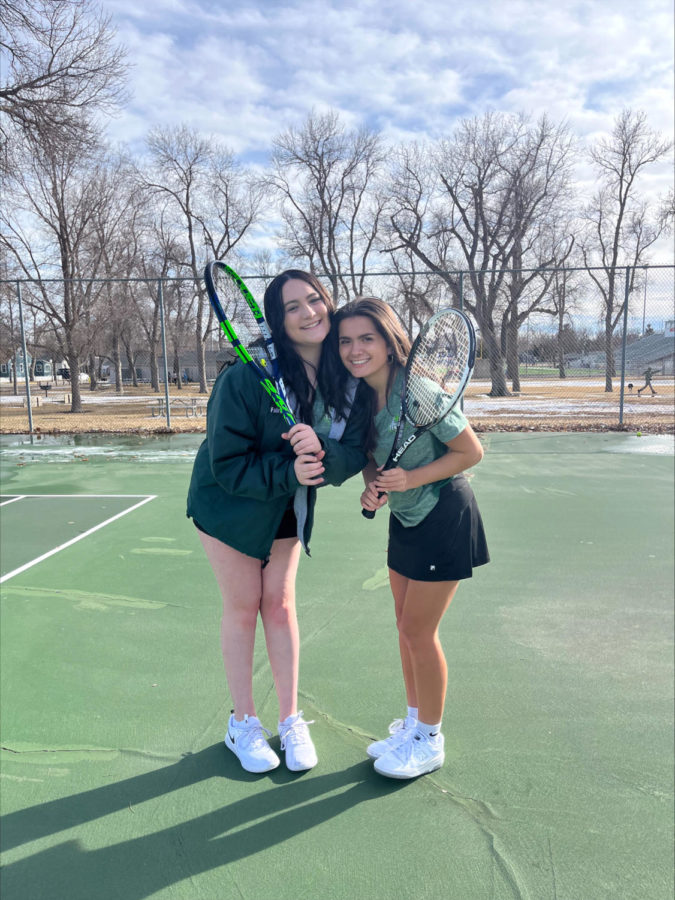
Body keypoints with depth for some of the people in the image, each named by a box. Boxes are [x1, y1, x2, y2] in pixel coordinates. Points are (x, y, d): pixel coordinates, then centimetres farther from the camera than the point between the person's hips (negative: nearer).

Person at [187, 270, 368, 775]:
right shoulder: (248, 375, -28)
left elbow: (356, 453, -17)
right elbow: (228, 464, -23)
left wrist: (322, 452, -37)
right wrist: (287, 473, -35)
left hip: (290, 506, 4)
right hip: (231, 502, -3)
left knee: (280, 604, 11)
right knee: (243, 606, 7)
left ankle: (291, 719, 27)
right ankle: (243, 724, 26)